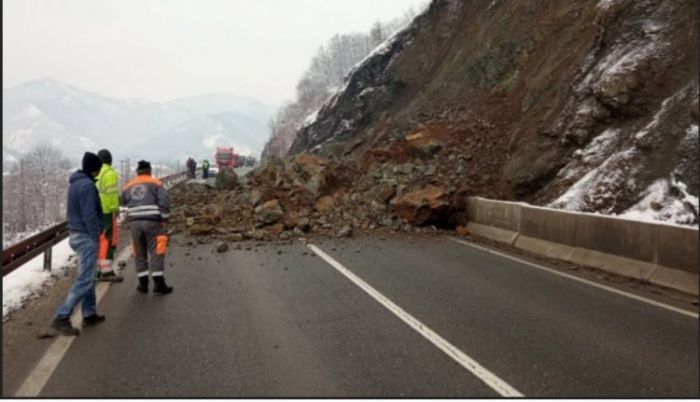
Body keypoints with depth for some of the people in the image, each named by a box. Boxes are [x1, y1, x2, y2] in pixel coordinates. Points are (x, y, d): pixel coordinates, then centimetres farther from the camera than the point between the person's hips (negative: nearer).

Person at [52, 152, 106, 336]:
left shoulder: (75, 183, 12)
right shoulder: (87, 185, -18)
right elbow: (89, 215, -22)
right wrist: (96, 236, -15)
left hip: (76, 234, 10)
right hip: (86, 237, -10)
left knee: (88, 277, 16)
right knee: (84, 280, -8)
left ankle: (89, 314, 22)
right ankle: (61, 318, -9)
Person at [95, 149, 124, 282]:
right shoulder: (110, 173, -10)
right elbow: (112, 193, -16)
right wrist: (115, 209, -12)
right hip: (106, 211, -8)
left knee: (96, 240, 14)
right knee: (108, 240, -5)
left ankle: (95, 270, 19)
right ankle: (106, 271, -7)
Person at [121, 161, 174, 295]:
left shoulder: (128, 186, 15)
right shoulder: (155, 183, 3)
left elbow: (124, 203, 16)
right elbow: (164, 200, -8)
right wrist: (164, 217, 0)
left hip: (134, 223, 4)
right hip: (152, 222, -3)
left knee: (140, 253, 12)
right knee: (156, 252, -1)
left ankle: (143, 284, 15)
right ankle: (158, 284, -4)